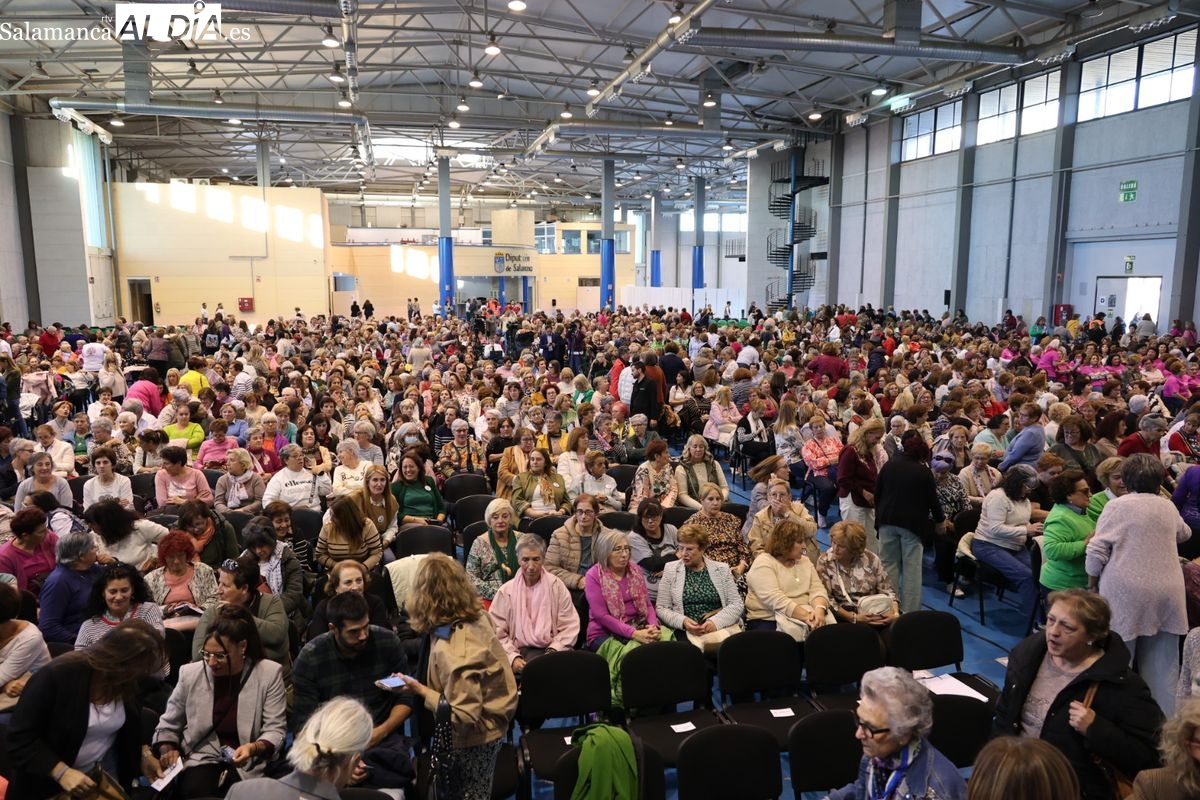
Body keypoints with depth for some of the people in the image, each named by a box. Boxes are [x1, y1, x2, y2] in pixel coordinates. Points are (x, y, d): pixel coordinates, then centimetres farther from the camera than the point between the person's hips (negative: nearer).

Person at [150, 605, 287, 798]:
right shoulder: (190, 673, 0)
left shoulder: (269, 673, -7)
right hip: (202, 759, 2)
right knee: (194, 791, -29)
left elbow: (275, 730, -6)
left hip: (248, 764, -1)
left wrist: (254, 748, -25)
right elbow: (168, 725, 12)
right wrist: (167, 750, -7)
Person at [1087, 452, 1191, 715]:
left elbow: (1097, 549, -7)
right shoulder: (1168, 507, 12)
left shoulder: (1117, 506, -3)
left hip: (1126, 592, -4)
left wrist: (1092, 581, 5)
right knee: (1163, 662, 11)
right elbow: (1184, 533, 34)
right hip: (1166, 592, 4)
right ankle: (1165, 716, 18)